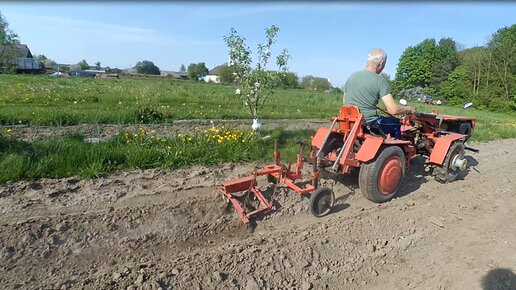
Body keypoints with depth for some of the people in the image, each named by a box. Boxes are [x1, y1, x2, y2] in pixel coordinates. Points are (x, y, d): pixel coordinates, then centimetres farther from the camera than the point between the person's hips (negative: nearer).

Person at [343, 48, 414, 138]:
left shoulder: (351, 76, 4)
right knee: (395, 123, 21)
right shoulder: (380, 81, -11)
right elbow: (393, 110, -15)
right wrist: (409, 109, 3)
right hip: (368, 124, -6)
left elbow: (344, 102, 13)